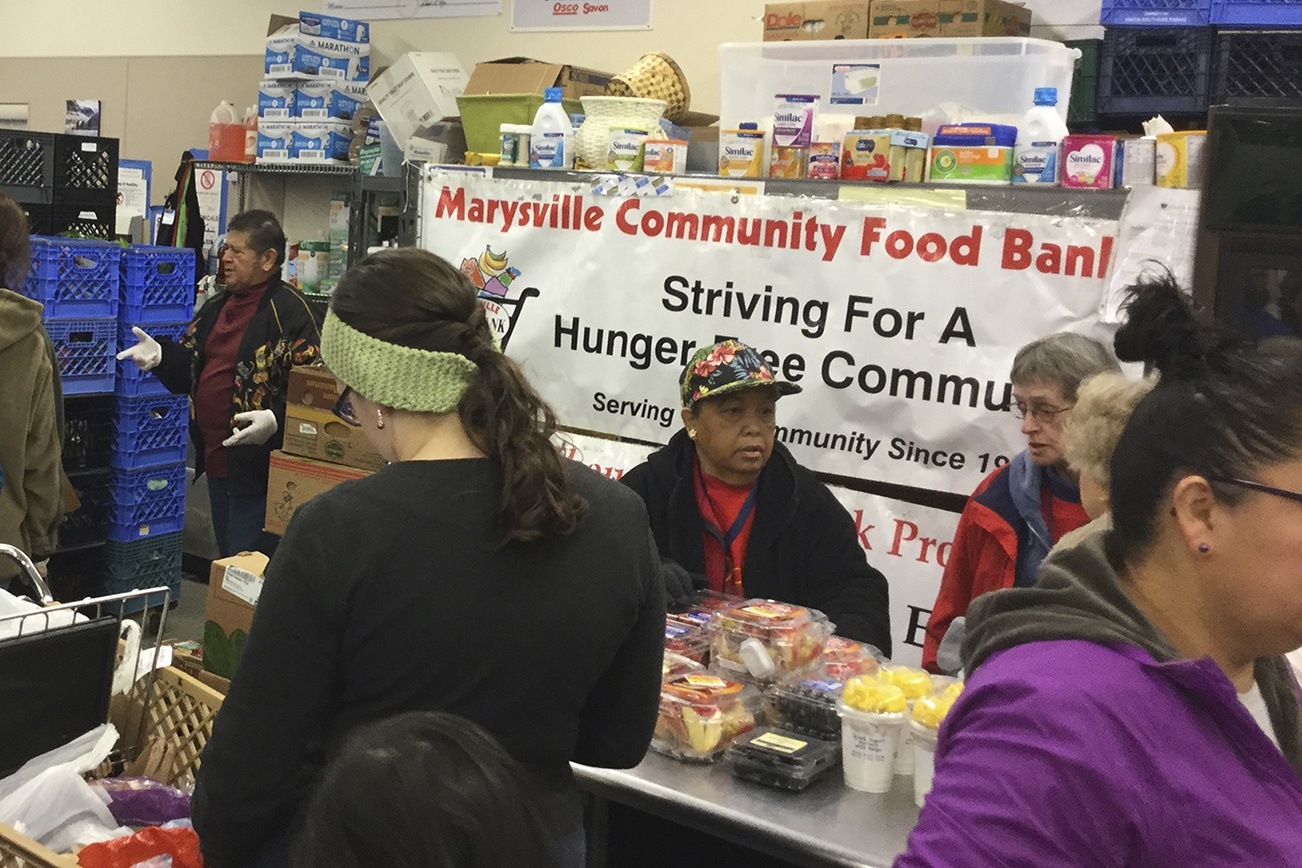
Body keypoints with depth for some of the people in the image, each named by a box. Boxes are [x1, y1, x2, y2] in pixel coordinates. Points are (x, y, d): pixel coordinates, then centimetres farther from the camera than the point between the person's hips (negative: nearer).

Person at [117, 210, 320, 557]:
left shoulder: (288, 310, -13)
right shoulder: (216, 307, 15)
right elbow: (188, 368, 20)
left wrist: (276, 420, -31)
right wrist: (160, 355, 1)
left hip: (258, 463, -9)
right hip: (215, 459, 9)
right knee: (225, 562, 21)